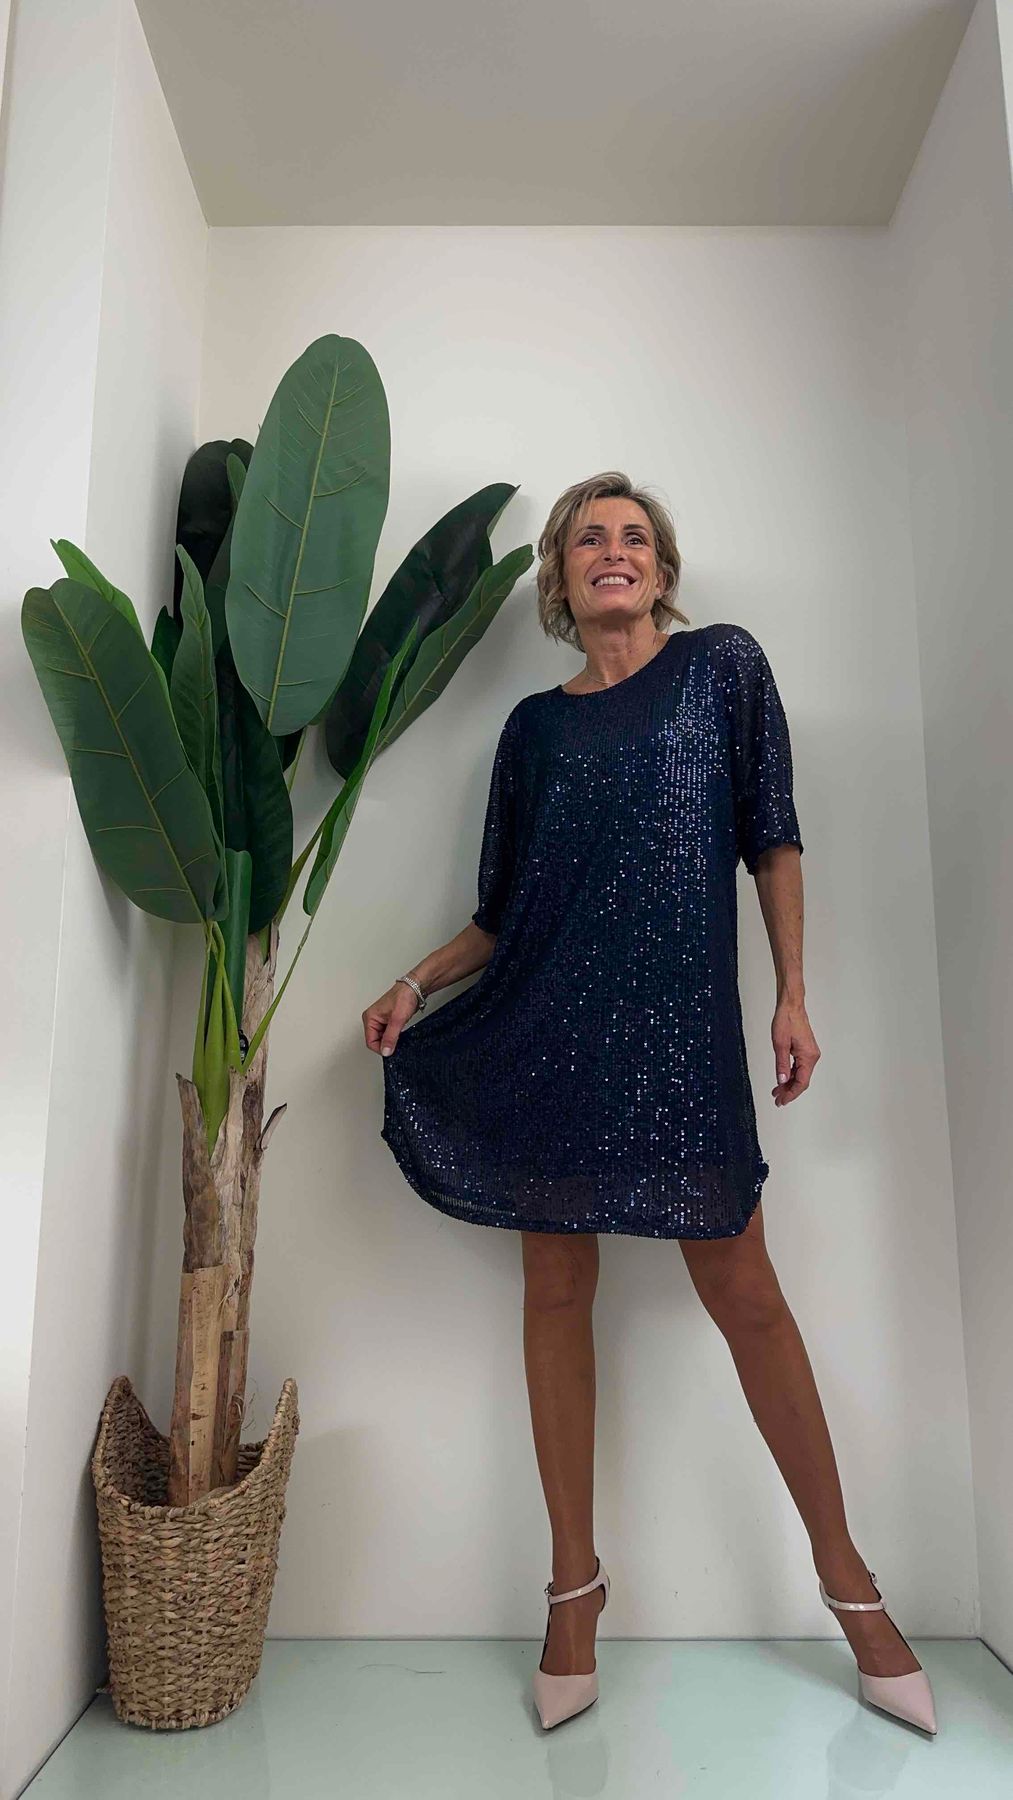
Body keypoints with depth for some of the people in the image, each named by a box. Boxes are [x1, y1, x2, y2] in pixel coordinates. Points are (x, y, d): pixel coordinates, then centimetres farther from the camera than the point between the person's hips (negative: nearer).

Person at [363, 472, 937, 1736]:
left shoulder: (722, 664, 8)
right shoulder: (535, 724, 12)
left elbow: (773, 838, 6)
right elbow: (505, 910, 13)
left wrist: (792, 996, -1)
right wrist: (418, 980, 0)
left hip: (679, 1023, -2)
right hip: (549, 1027, 3)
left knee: (740, 1290, 1)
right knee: (557, 1289, 6)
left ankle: (844, 1573, 21)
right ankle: (575, 1580, 21)